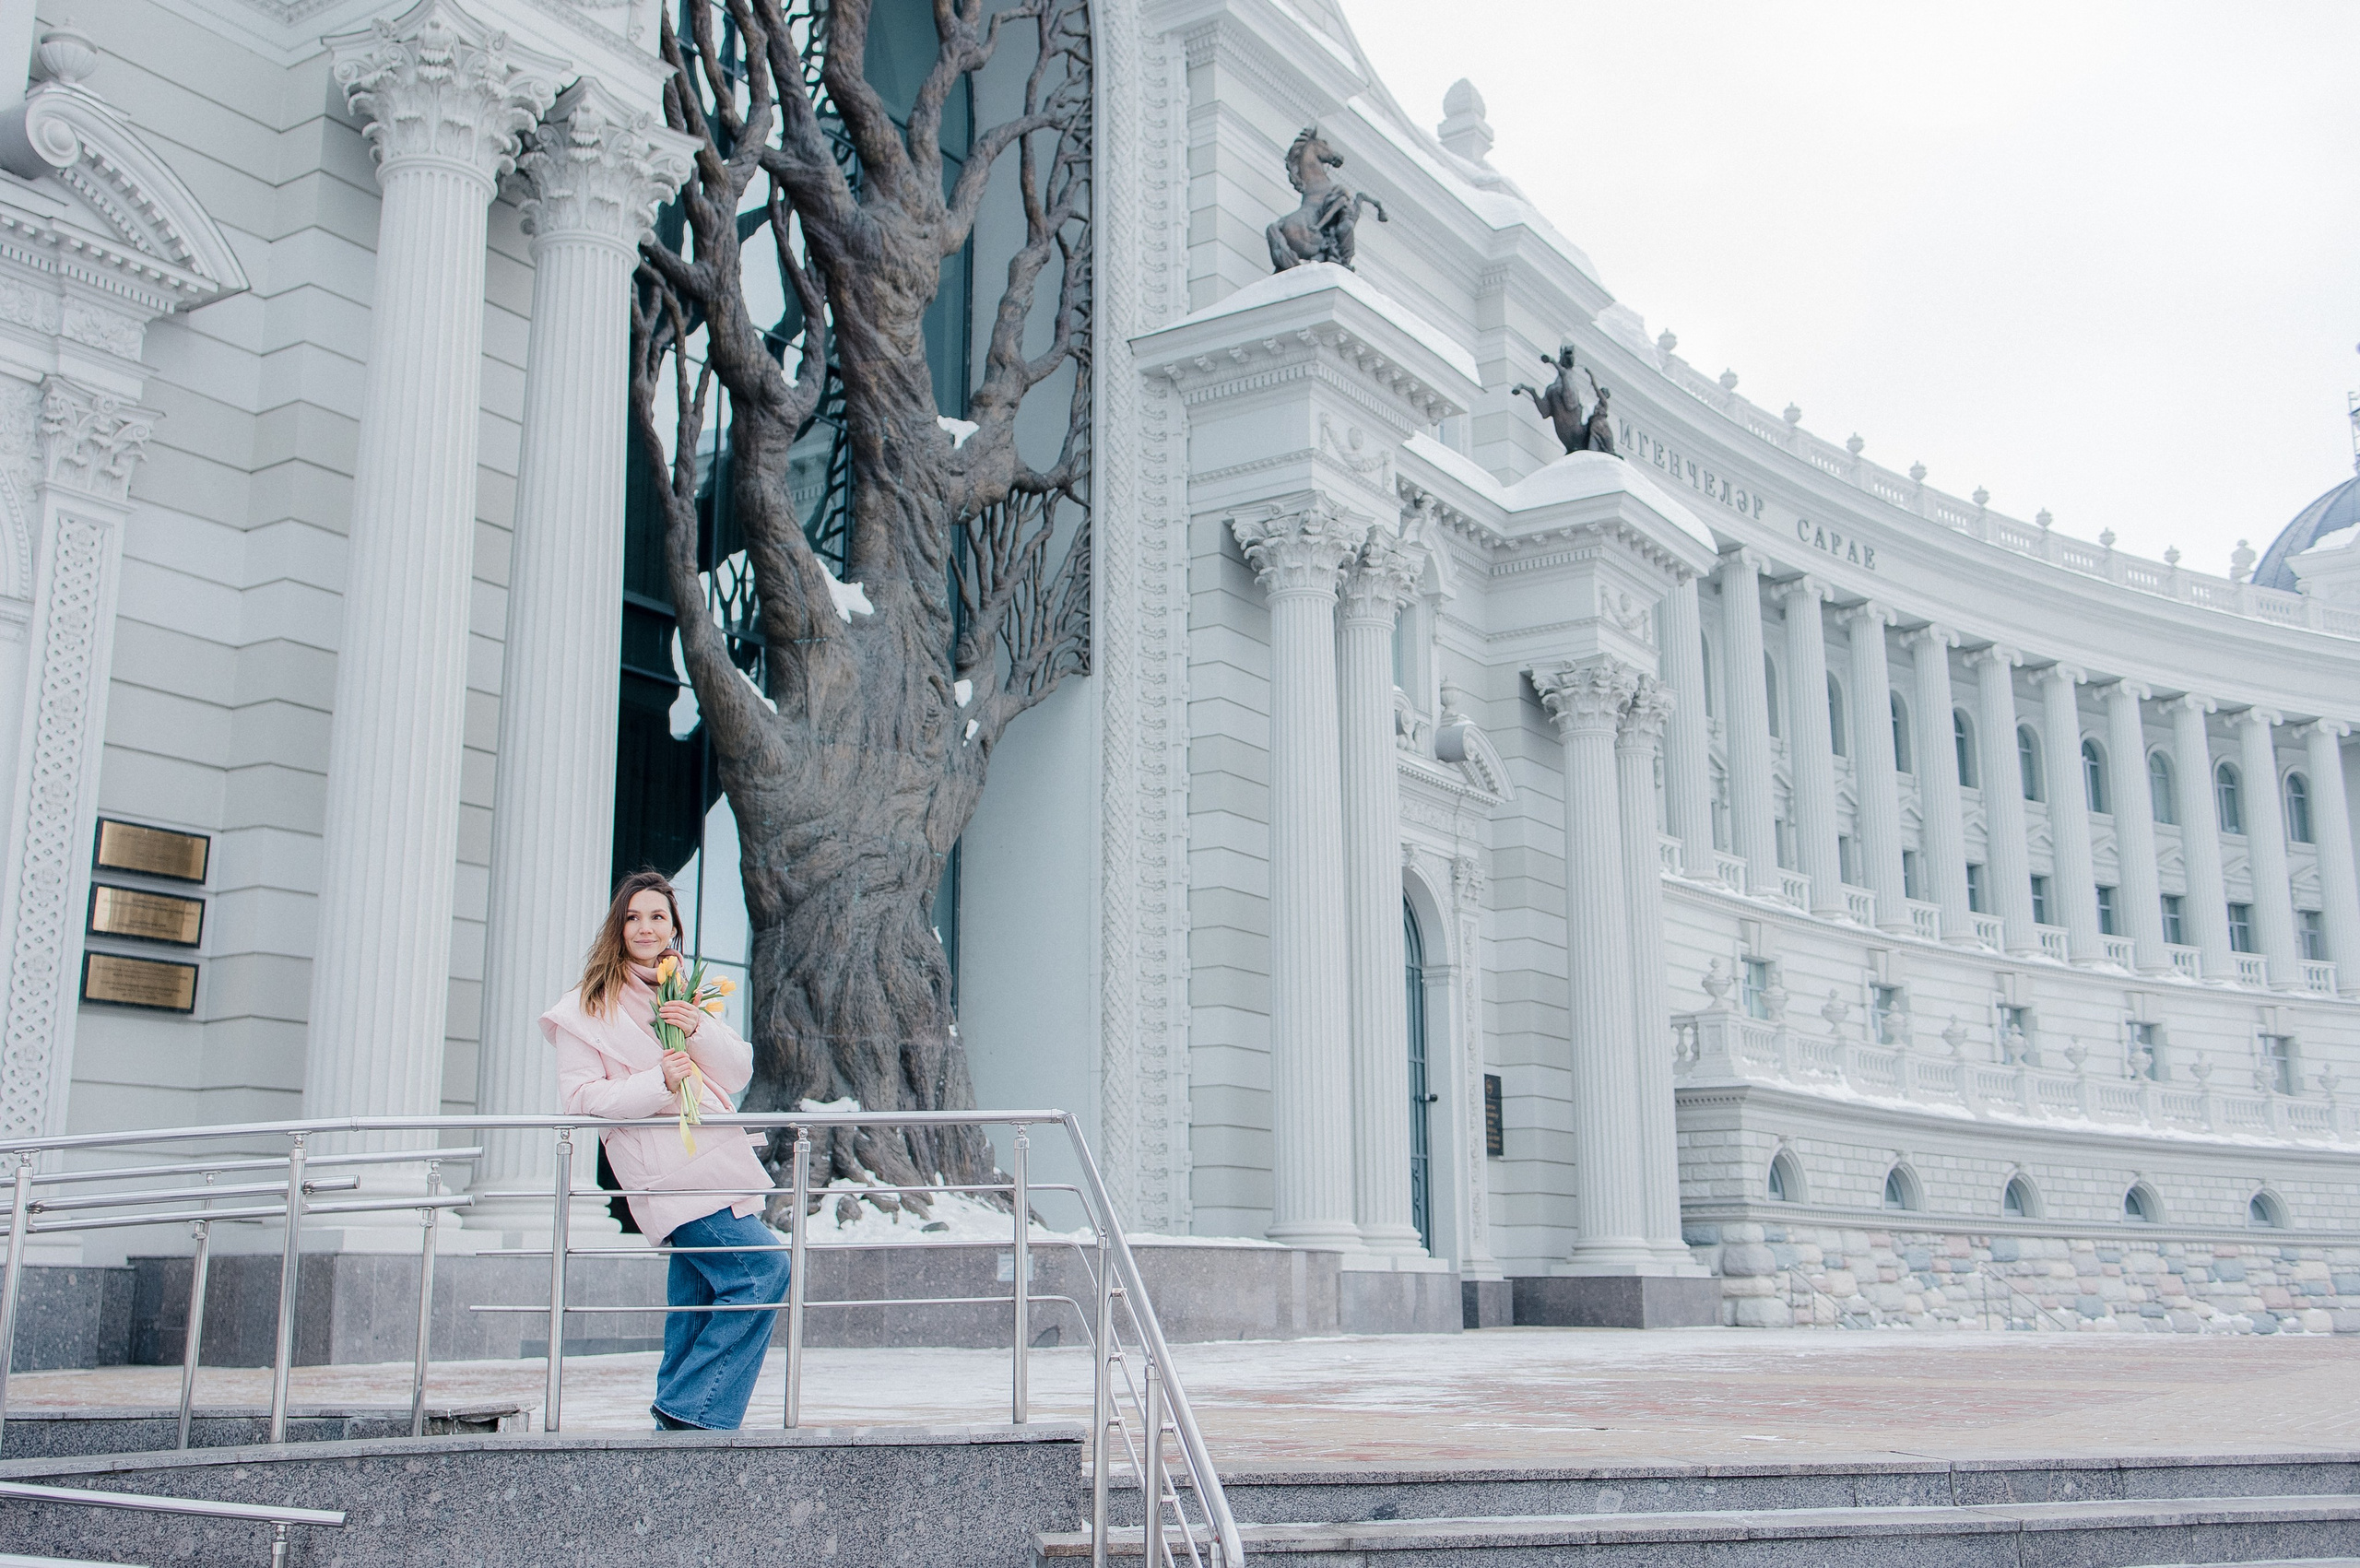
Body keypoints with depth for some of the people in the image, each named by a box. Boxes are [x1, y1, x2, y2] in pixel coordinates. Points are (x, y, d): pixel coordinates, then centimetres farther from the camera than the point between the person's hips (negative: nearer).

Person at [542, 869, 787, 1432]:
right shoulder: (588, 1007, 1)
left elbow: (739, 1071, 13)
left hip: (714, 1153, 7)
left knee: (696, 1298, 8)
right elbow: (579, 1096, -7)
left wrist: (700, 1031, -6)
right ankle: (690, 1411, -10)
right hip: (668, 1171, -7)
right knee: (763, 1267, -16)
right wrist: (658, 1082, -18)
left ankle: (677, 1424, 16)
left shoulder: (686, 993, 20)